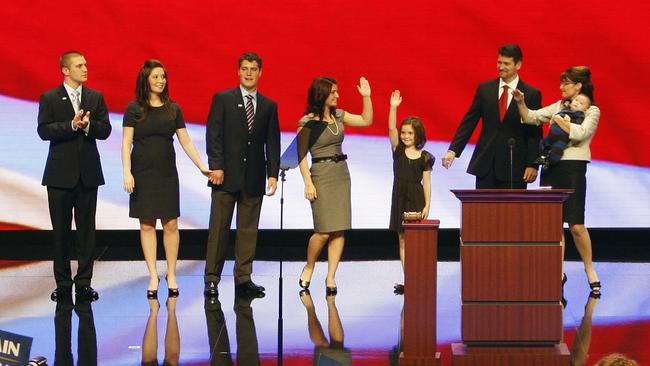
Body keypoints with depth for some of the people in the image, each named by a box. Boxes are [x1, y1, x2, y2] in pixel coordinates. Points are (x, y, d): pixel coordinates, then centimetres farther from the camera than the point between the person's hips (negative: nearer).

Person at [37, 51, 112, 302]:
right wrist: (72, 125, -20)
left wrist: (88, 125, -17)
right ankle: (63, 283, 11)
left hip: (88, 173, 2)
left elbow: (105, 130, 2)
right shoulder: (49, 98, 0)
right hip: (60, 174, -2)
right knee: (61, 230, 4)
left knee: (87, 229, 2)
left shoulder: (96, 98, 8)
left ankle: (84, 282, 7)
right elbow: (44, 131, -10)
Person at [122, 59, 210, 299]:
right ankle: (153, 276, 6)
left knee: (171, 224, -1)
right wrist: (127, 172, -13)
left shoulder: (173, 109, 5)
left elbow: (185, 141, 8)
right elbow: (126, 143, -3)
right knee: (147, 225, 1)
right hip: (143, 173, -2)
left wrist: (202, 167, 1)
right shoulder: (134, 109, -2)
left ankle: (171, 275, 5)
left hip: (167, 173, 2)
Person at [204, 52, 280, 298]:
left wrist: (273, 174, 1)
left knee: (248, 229, 5)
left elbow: (272, 143, 9)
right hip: (227, 175, -3)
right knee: (219, 227, -2)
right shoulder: (222, 99, 2)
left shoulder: (269, 106, 11)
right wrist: (216, 166, -12)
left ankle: (243, 277, 11)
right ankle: (212, 279, 1)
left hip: (254, 177, 3)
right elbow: (213, 134, -3)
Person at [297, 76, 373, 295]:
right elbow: (301, 155, -7)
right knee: (323, 231, -9)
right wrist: (308, 183, -13)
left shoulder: (338, 115, 9)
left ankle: (331, 277, 4)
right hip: (321, 175, -6)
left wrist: (366, 97, 4)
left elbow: (366, 121, 14)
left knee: (339, 230, 0)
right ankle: (309, 267, 15)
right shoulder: (307, 122, -8)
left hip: (341, 174, 6)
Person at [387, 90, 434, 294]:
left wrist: (427, 205, -6)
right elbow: (391, 129, -8)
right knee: (402, 240, 4)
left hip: (417, 200, -3)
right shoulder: (398, 150, 4)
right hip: (400, 197, 3)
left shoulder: (425, 157, 0)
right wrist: (393, 108, -20)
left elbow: (426, 183, 0)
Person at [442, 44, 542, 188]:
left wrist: (532, 164, -7)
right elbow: (468, 122, 7)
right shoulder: (485, 89, 8)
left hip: (514, 166, -2)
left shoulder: (532, 94, 1)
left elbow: (535, 134, 0)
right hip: (486, 164, 2)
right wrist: (453, 150, -3)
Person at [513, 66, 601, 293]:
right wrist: (521, 103, -8)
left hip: (573, 170, -6)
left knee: (576, 225, -9)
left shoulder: (592, 111, -2)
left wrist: (558, 120, -9)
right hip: (551, 168, 6)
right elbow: (531, 117, 9)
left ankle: (589, 269, 6)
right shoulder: (559, 106, 14)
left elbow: (579, 133, -18)